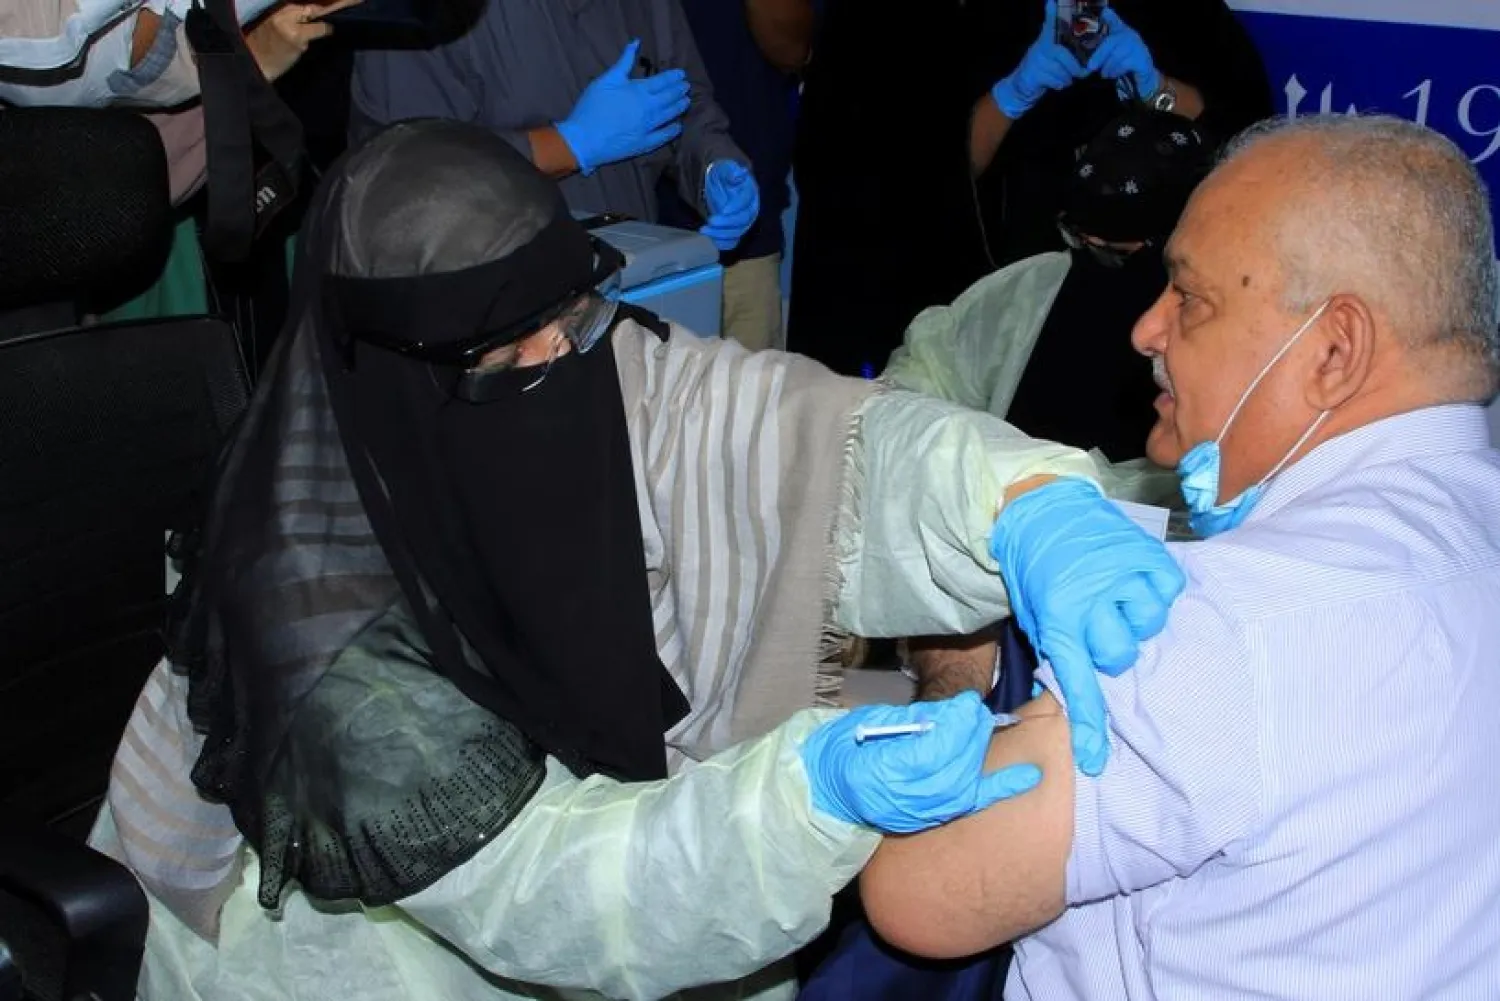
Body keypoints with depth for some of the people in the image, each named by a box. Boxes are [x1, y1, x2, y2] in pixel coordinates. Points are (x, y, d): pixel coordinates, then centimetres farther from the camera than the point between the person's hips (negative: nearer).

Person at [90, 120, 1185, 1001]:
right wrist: (813, 791, -48)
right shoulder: (331, 641, -35)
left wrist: (1032, 504, -46)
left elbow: (839, 442, -26)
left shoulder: (609, 372, -21)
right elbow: (541, 895, -33)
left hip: (574, 785, 5)